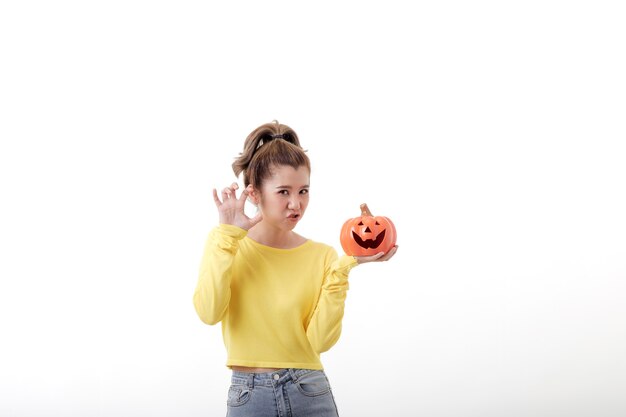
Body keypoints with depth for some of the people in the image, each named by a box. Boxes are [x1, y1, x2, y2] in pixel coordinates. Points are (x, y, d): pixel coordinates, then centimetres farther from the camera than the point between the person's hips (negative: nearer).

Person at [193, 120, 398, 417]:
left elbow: (319, 339, -9)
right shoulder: (223, 247, 1)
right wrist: (228, 236, -14)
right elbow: (209, 312, -17)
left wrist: (342, 270, -13)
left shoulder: (322, 255, 2)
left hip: (311, 393, 1)